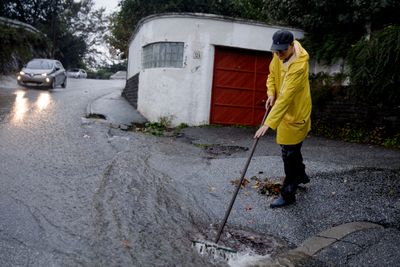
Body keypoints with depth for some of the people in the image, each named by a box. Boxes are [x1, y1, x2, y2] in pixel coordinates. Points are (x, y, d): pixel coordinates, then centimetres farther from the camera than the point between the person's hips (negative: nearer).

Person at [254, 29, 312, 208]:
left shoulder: (299, 65, -31)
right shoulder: (278, 55, -5)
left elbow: (286, 98, -37)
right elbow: (272, 75, 11)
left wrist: (269, 123, -40)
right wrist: (271, 94, -8)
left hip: (296, 113, -8)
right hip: (284, 110, 9)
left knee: (289, 154, -2)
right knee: (292, 148, 24)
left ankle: (288, 194, 12)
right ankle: (301, 175, 47)